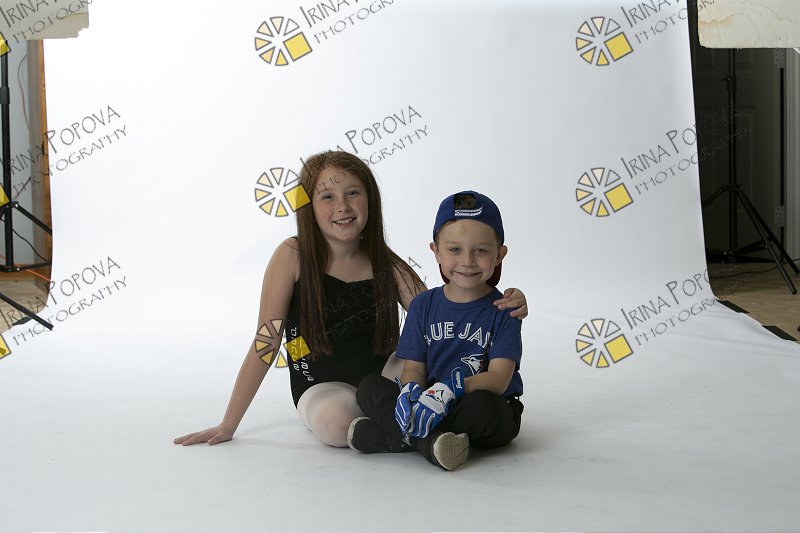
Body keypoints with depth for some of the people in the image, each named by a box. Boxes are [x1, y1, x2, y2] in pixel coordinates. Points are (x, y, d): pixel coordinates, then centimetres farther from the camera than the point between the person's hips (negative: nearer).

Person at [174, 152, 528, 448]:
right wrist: (227, 426, -10)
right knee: (335, 422, -37)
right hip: (324, 387, -2)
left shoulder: (388, 266, -4)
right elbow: (266, 344, -10)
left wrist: (500, 309, -27)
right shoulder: (293, 256, -12)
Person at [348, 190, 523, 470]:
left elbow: (499, 379, -14)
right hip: (430, 406, 3)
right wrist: (411, 392, -23)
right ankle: (429, 441, -32)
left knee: (483, 406, -37)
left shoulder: (503, 311, -4)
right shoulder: (423, 306, 8)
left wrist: (447, 391, -32)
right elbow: (414, 368, 4)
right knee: (369, 386, -13)